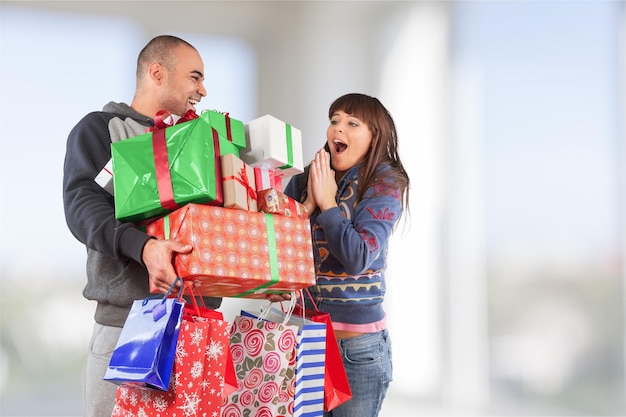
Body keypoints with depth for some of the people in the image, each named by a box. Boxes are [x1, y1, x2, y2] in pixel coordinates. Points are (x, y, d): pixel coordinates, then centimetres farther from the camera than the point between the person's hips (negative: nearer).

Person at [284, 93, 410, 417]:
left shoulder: (385, 185, -7)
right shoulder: (304, 181, 5)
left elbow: (358, 258, -18)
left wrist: (327, 202, -13)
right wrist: (309, 204, -11)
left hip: (357, 343, -4)